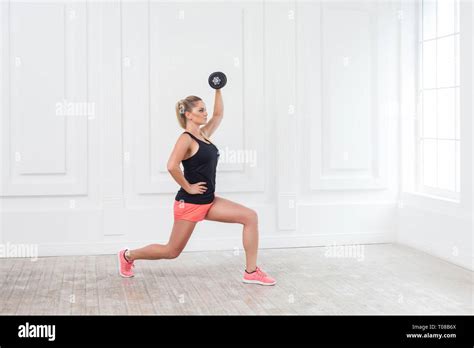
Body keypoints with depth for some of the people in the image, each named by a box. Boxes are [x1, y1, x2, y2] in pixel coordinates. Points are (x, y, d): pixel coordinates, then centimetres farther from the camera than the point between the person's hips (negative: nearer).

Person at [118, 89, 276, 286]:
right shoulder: (186, 139, -15)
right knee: (172, 251, 6)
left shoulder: (204, 134, 9)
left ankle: (251, 272, -3)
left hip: (209, 201, 8)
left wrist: (218, 90, 14)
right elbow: (172, 166, -29)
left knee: (250, 217, -6)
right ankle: (128, 256, 30)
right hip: (189, 203, -8)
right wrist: (188, 188, -20)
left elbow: (218, 115, 21)